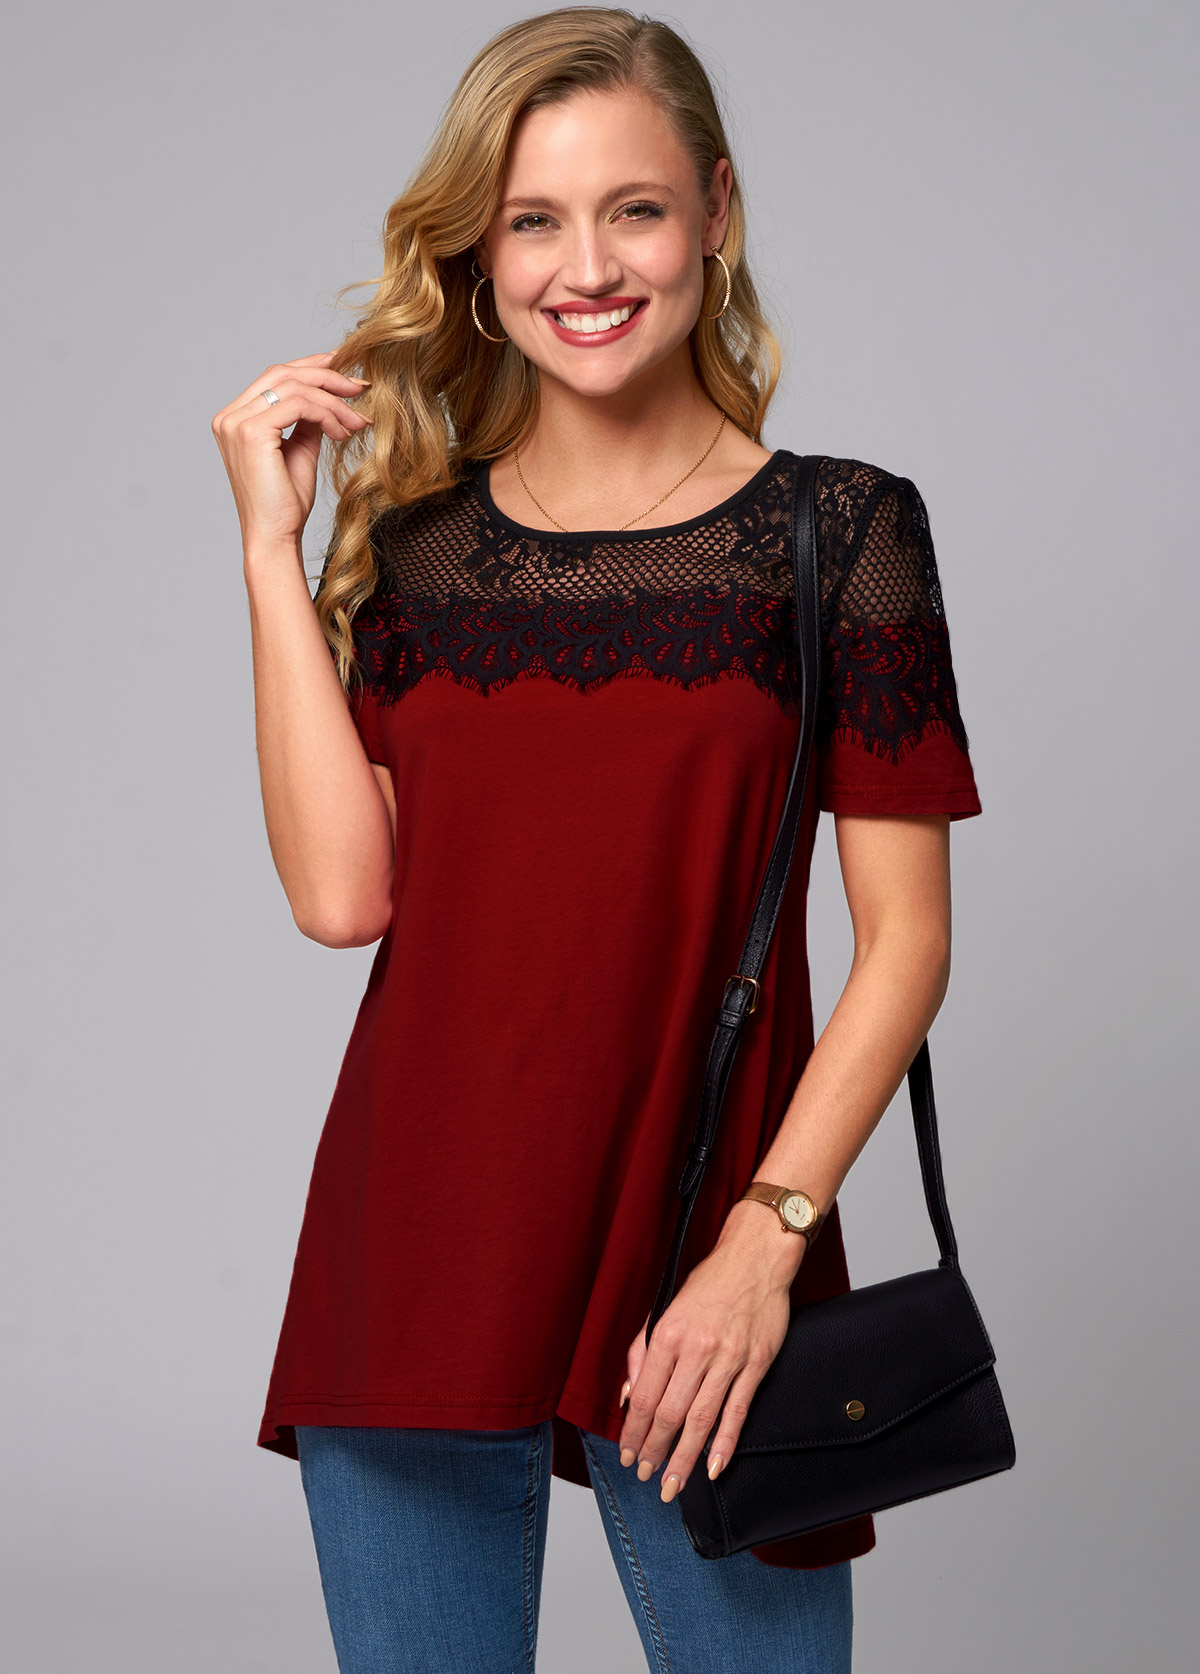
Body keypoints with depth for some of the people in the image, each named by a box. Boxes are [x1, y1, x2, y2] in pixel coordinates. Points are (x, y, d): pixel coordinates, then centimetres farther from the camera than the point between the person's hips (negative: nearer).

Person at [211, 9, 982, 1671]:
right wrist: (272, 546, -5)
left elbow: (905, 940, -4)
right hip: (412, 1263, 3)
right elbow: (342, 893, -6)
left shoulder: (836, 531, -1)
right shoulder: (409, 536, 7)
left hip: (695, 1274, -2)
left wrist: (765, 1239, -13)